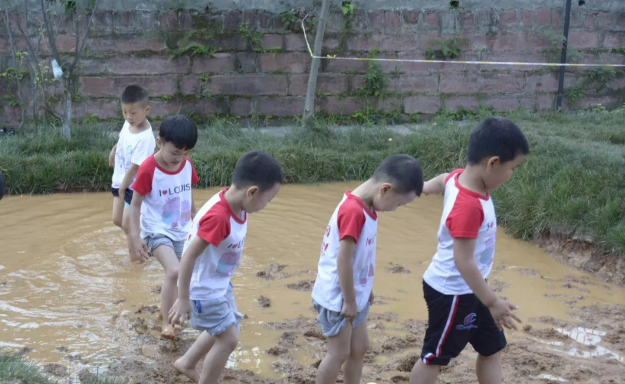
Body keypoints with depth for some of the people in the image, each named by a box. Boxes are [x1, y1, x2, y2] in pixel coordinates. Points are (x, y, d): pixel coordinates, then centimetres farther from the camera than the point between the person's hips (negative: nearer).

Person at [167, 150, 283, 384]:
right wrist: (183, 299, -25)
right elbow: (189, 257, -31)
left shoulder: (237, 204, -8)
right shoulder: (218, 217, -36)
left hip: (220, 283, 9)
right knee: (228, 338, -1)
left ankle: (186, 363, 44)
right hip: (204, 288, -9)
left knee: (226, 329, 24)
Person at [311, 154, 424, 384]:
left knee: (359, 348, 17)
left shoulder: (367, 207, 3)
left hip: (354, 295, 9)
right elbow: (343, 260, -26)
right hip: (337, 298, -9)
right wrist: (349, 301, -19)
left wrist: (365, 289, 17)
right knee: (339, 353, 2)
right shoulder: (353, 211, -27)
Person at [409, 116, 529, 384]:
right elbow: (463, 261, -30)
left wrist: (425, 188, 41)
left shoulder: (460, 177, -6)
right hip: (452, 293, -10)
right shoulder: (468, 207, -33)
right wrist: (492, 302, -23)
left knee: (491, 348, 17)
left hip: (468, 289, 10)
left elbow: (440, 181, 18)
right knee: (435, 357, 7)